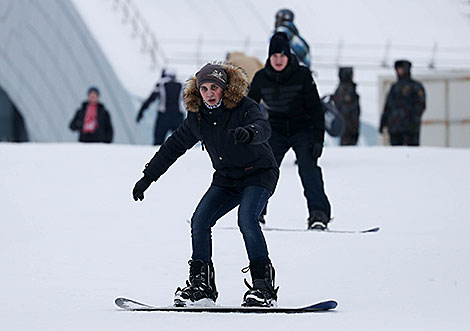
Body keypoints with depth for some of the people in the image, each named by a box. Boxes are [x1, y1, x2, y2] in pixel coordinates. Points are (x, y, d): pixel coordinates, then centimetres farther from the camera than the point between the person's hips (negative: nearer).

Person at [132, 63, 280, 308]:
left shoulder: (244, 107, -19)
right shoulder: (198, 117, -1)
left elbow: (263, 127, -39)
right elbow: (174, 145, 10)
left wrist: (249, 132, -64)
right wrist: (148, 177, 11)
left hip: (259, 174, -6)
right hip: (226, 179, 6)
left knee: (246, 220, -28)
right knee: (199, 221, -9)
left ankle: (263, 285, -23)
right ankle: (201, 284, 1)